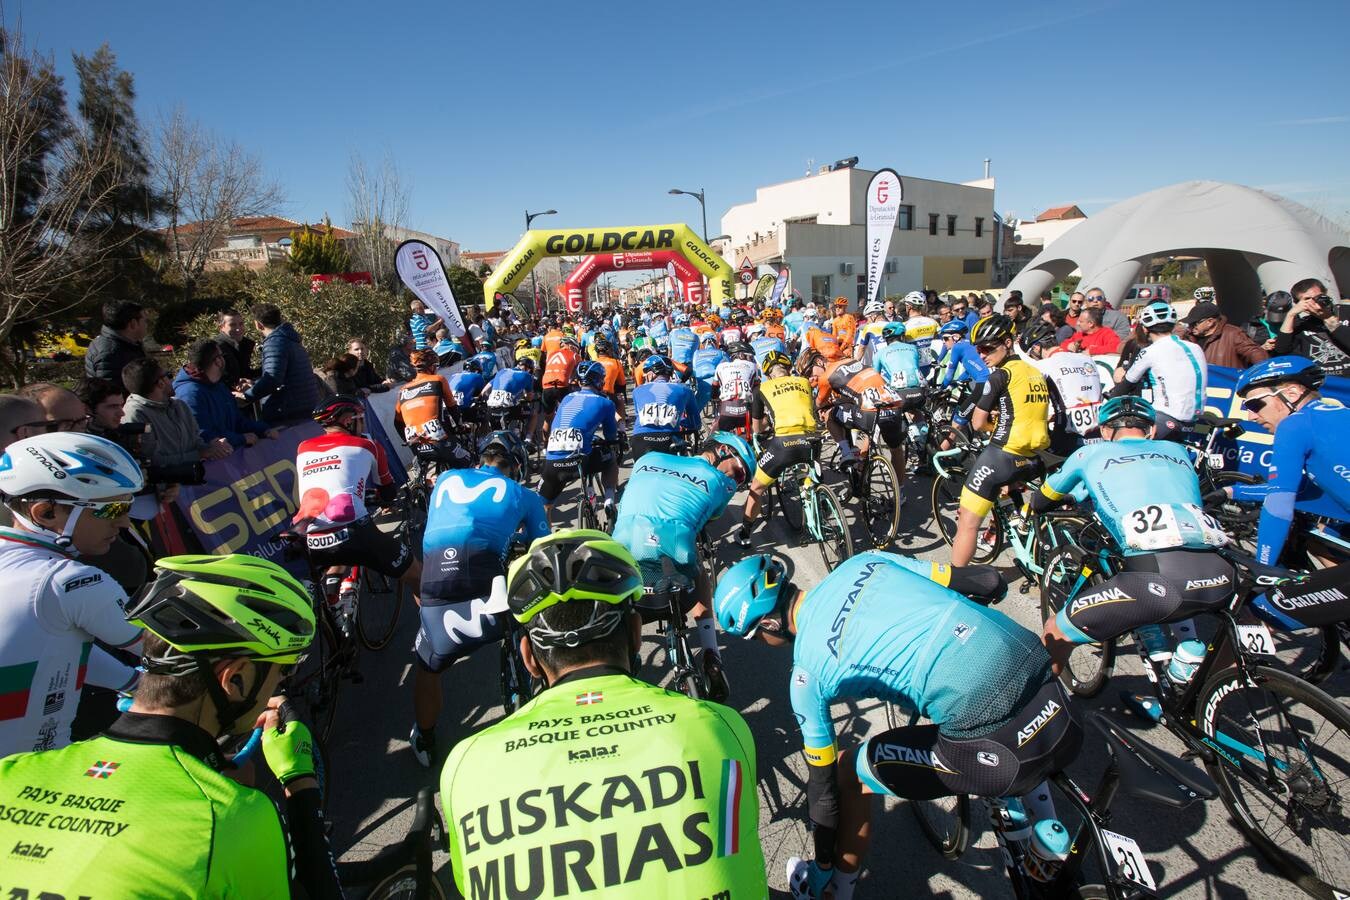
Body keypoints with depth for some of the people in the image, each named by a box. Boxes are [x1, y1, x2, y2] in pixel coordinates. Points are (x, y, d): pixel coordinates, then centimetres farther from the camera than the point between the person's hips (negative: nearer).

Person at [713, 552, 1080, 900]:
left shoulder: (805, 674, 0)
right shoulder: (864, 562, 11)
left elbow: (823, 782, 11)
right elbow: (991, 582, 13)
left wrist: (824, 865, 29)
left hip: (999, 748, -6)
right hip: (1062, 712, 6)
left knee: (847, 771, 16)